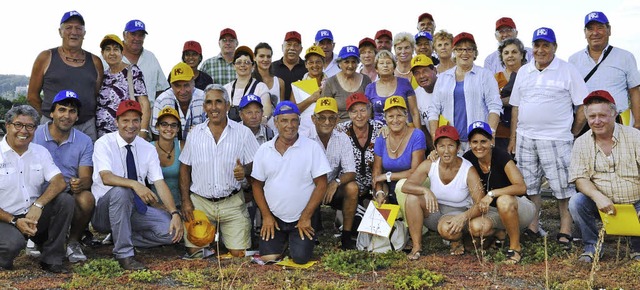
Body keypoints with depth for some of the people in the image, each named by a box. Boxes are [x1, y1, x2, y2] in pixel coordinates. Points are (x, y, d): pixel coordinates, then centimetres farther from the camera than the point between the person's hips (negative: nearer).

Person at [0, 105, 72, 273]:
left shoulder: (40, 152, 6)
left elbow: (59, 182, -8)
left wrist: (38, 205, -24)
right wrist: (15, 221, -19)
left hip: (35, 215, 4)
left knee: (66, 201, -21)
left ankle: (51, 259, -10)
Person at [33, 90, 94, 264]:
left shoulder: (84, 142, 5)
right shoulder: (35, 136, -2)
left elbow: (86, 178, -1)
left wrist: (80, 183, -29)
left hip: (70, 194, 2)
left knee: (86, 199, -31)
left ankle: (73, 242, -3)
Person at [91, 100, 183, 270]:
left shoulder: (148, 149, 2)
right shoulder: (104, 143, -10)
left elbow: (160, 183, -5)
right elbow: (106, 177, -26)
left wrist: (175, 213, -19)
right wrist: (135, 184, -44)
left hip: (135, 208, 4)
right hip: (104, 209, -4)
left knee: (172, 230, -17)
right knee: (120, 191, -37)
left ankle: (121, 237, 1)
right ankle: (123, 253, -26)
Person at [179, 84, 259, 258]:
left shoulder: (243, 133, 0)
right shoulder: (195, 133, 5)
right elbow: (185, 168, 10)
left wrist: (245, 171, -21)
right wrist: (186, 201, 2)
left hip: (232, 203, -1)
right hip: (200, 202, 1)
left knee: (239, 254, -4)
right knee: (194, 252, -3)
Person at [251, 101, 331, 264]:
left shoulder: (312, 148, -8)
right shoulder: (264, 150, 1)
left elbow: (321, 184, -9)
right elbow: (257, 185, 6)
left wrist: (306, 217, -11)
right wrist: (266, 216, -3)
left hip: (302, 219, -2)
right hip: (273, 218, 2)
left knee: (301, 258, -10)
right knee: (267, 258, -6)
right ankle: (283, 242, 27)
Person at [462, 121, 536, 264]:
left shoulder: (501, 156, -23)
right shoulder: (469, 158, -8)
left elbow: (521, 187, -31)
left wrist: (492, 193, -39)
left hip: (518, 208, -5)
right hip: (493, 210, 5)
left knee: (504, 201, -39)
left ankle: (516, 247, -16)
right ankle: (500, 232, 12)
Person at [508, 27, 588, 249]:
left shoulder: (568, 71, -3)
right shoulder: (524, 72, 12)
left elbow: (583, 106, -3)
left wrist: (573, 134, -4)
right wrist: (513, 137, 11)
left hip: (556, 139, -4)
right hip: (525, 139, 5)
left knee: (564, 188, -1)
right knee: (529, 186, 10)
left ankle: (565, 231, 10)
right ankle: (533, 227, 22)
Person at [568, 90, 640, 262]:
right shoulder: (581, 143, 0)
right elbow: (580, 178, -6)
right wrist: (598, 196, -28)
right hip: (603, 204, 2)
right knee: (576, 202, -26)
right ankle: (592, 245, -2)